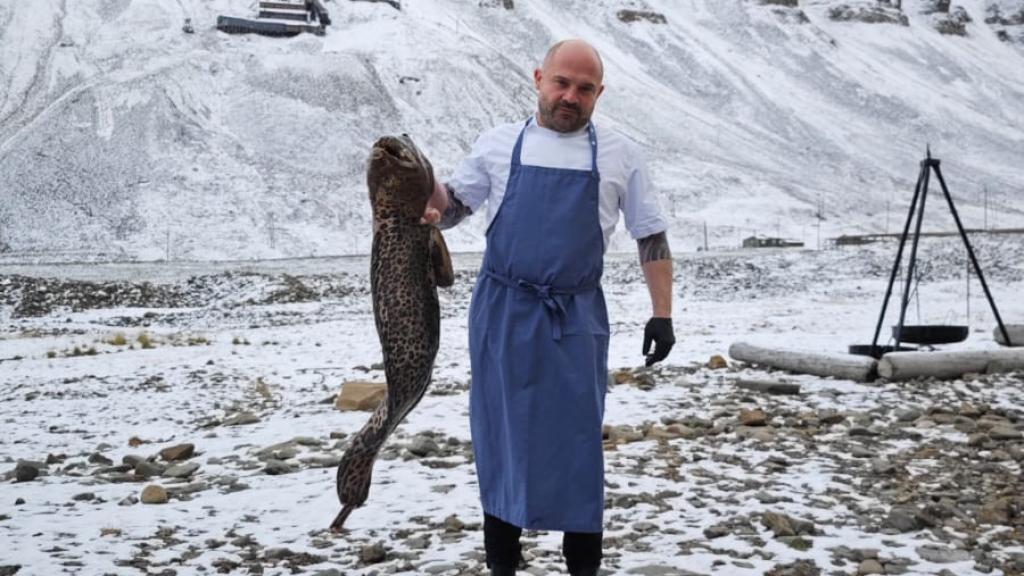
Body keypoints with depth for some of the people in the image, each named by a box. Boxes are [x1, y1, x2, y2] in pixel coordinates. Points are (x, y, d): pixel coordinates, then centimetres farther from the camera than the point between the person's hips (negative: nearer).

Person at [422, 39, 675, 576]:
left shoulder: (620, 155, 5)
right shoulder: (500, 143, 6)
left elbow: (651, 238, 8)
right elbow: (450, 208, 11)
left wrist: (661, 313, 1)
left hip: (576, 321, -1)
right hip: (502, 315, 1)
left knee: (576, 441, 2)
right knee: (501, 438, 8)